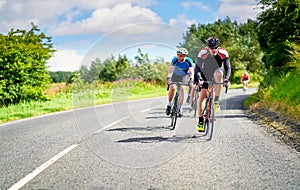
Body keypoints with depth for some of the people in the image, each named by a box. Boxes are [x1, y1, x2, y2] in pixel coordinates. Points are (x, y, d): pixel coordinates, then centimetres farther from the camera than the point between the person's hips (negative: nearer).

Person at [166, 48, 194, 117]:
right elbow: (171, 70, -36)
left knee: (182, 89, -17)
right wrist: (168, 78, -52)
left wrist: (191, 79, -50)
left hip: (184, 76, 0)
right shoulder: (175, 60, -28)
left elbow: (191, 72, -33)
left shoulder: (189, 61, -28)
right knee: (172, 88, -21)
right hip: (175, 75, 0)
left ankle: (180, 108, -7)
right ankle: (169, 104, -2)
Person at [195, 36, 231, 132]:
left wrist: (226, 78, -43)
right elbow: (198, 68, -29)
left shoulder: (223, 53, -25)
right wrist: (199, 78, -47)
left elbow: (228, 68, -26)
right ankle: (200, 121, 1)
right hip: (206, 74, 0)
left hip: (217, 71, 0)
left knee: (217, 73, -37)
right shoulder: (203, 53, -26)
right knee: (201, 97, -12)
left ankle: (216, 101, -29)